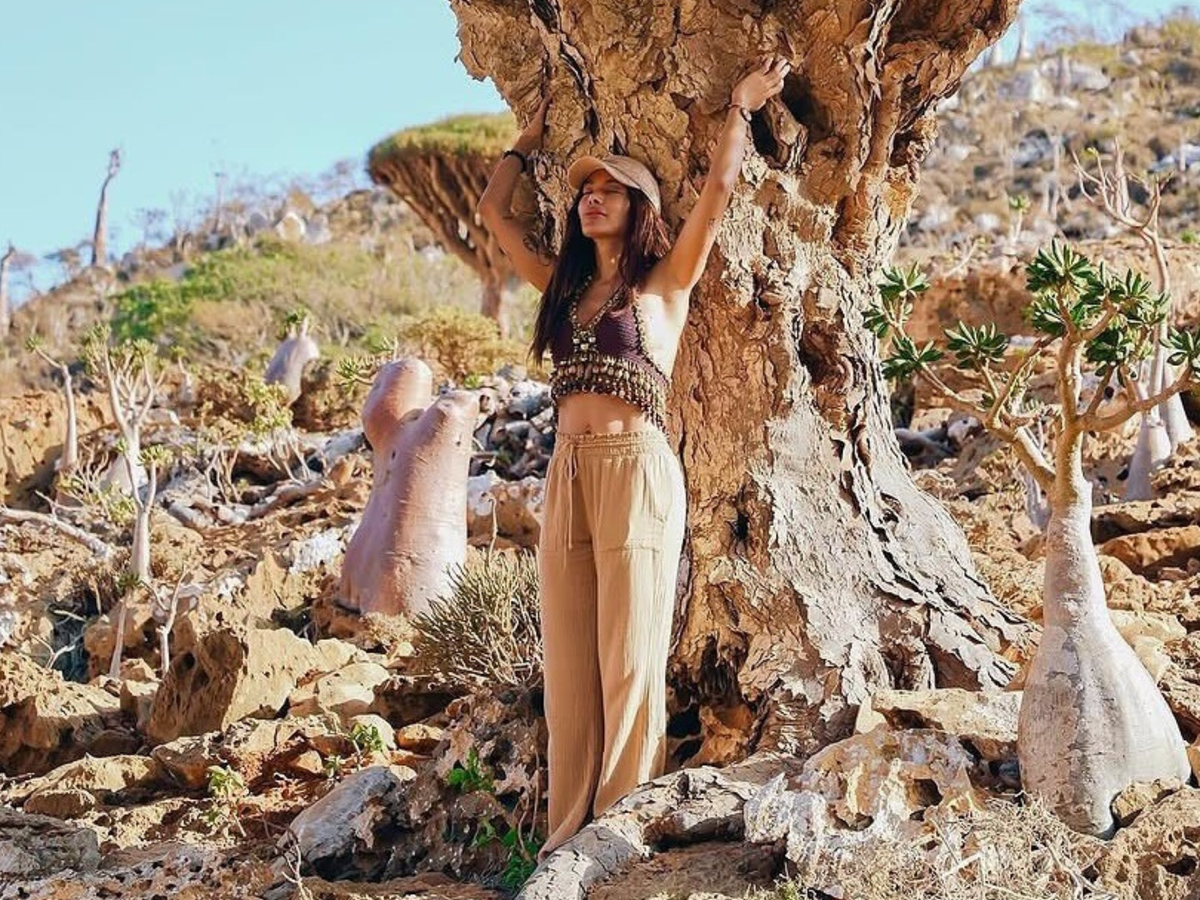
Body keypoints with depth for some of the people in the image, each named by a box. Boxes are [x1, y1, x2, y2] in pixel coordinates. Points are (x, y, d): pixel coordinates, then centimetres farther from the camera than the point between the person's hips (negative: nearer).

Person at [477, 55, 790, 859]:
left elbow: (720, 189, -5)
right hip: (568, 475, 6)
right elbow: (494, 210, 26)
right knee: (570, 665, 5)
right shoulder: (564, 285, 18)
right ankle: (571, 832, 11)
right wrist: (532, 138, 34)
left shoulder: (665, 281, 3)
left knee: (629, 661, -3)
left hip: (637, 470, -5)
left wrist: (741, 108, 6)